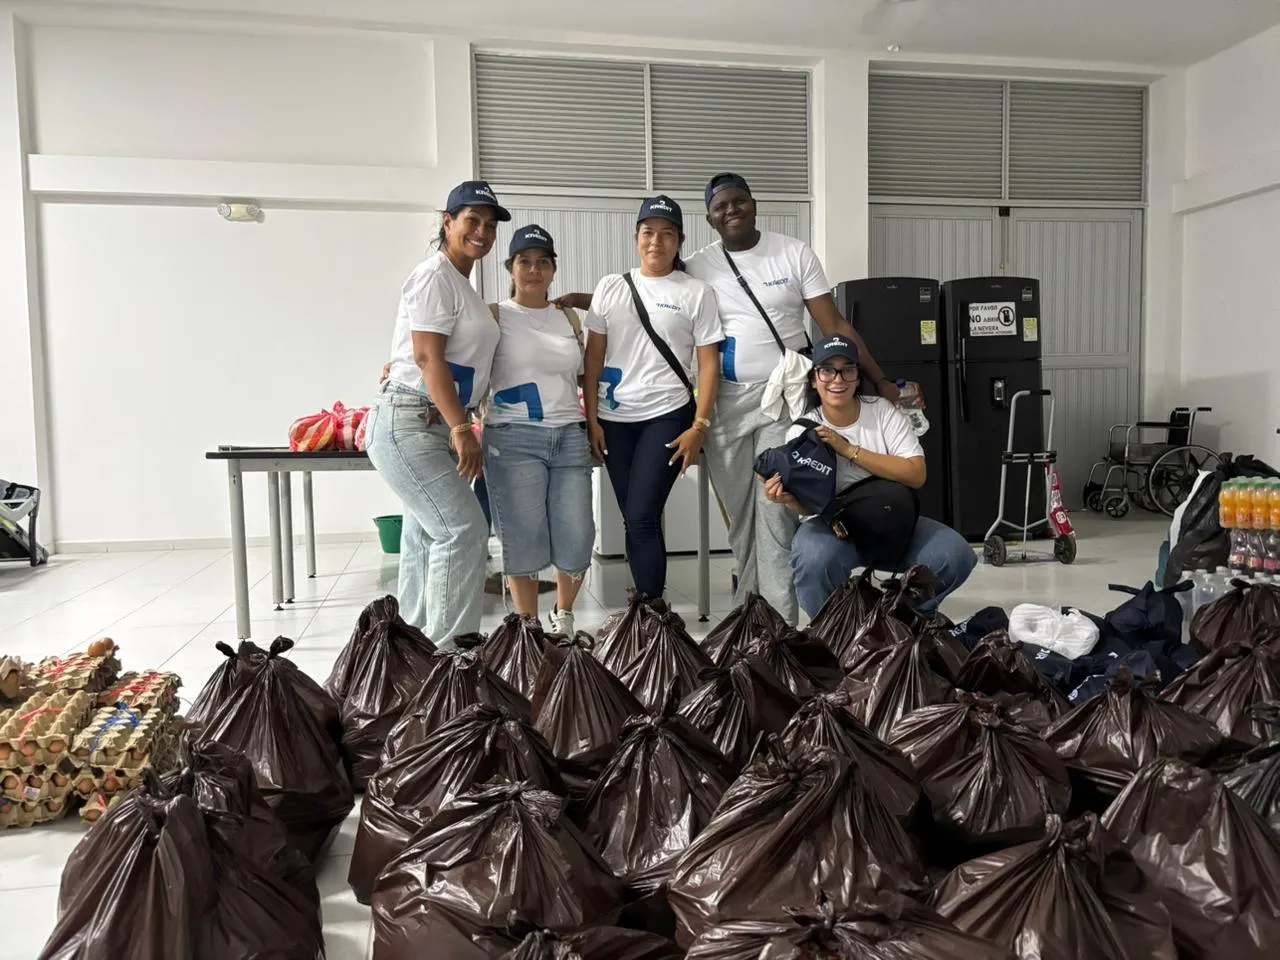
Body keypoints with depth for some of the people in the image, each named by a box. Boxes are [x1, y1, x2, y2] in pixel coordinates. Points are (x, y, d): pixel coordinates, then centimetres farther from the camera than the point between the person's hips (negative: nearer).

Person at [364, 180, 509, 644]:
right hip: (408, 425, -10)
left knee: (427, 537, 12)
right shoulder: (435, 275, -9)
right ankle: (449, 650, -7)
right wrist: (462, 428, -22)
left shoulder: (460, 283, 20)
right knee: (464, 530, -13)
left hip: (435, 427, 10)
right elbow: (428, 357, -18)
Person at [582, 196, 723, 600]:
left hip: (667, 416, -3)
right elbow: (594, 357, 8)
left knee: (642, 518, -11)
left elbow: (708, 363, -2)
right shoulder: (610, 287, 9)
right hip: (614, 418, 3)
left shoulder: (696, 293, 2)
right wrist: (591, 419, 1)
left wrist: (700, 426, -10)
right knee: (632, 519, 8)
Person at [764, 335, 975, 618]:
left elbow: (916, 475, -16)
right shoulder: (801, 432, -5)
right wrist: (788, 498, -35)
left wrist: (848, 449, -23)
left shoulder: (884, 411, -5)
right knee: (816, 559, -36)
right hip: (832, 525, -2)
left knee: (956, 556, -21)